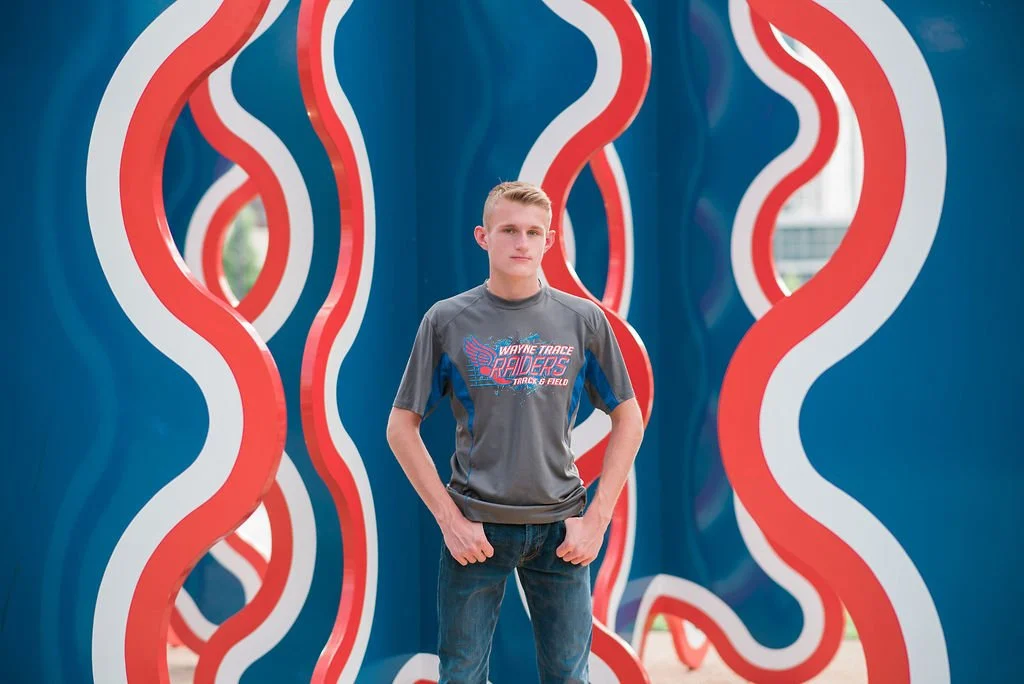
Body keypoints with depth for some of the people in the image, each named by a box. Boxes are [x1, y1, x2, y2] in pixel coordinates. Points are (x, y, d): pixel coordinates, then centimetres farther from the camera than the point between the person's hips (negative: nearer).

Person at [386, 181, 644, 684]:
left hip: (559, 528, 1)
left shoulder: (584, 320, 3)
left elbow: (627, 418, 8)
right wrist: (450, 520, -6)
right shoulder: (447, 320, -1)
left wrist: (596, 519, -1)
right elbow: (401, 426, 2)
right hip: (476, 528, -1)